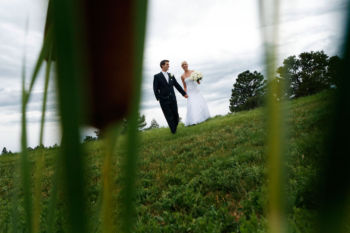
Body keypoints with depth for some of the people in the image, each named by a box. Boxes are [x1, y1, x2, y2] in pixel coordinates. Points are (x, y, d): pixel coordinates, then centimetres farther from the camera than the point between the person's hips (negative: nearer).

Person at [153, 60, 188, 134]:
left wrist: (184, 93, 16)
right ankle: (173, 131, 13)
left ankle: (175, 128, 23)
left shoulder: (171, 75, 9)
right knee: (169, 116, 2)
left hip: (172, 99, 4)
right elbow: (155, 89, -3)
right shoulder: (157, 76, -2)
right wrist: (158, 98, -8)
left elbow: (177, 85, 15)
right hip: (164, 100, -3)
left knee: (176, 115, 4)